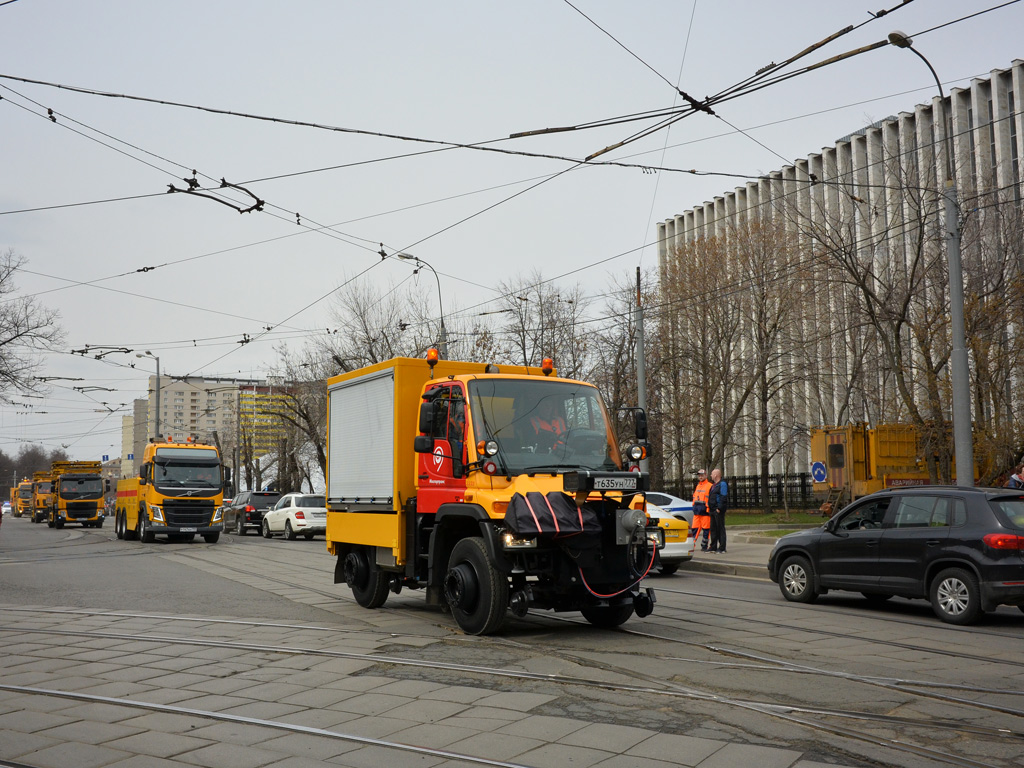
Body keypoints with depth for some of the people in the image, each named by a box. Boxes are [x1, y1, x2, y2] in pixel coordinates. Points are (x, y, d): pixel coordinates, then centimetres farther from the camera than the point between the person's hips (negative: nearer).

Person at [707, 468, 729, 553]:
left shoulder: (722, 484, -9)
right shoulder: (714, 485, 20)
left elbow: (724, 497, -17)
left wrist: (719, 508, -22)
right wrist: (709, 507, 17)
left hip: (719, 511, -9)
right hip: (713, 510, 9)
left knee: (720, 529, -5)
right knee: (713, 529, 11)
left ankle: (722, 548, -3)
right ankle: (713, 547, 17)